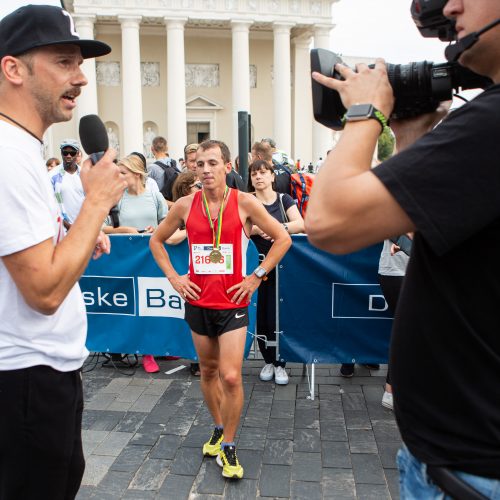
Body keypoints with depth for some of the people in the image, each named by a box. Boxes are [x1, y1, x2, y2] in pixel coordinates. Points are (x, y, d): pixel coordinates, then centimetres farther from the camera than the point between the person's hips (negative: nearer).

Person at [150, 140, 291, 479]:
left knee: (231, 376, -7)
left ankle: (228, 447, 13)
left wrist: (256, 276, -7)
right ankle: (219, 429, 38)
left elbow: (283, 238, -3)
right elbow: (156, 240, 13)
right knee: (208, 371, 16)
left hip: (233, 302, -3)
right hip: (198, 302, 3)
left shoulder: (244, 203, -8)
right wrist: (173, 277, 3)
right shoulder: (185, 205, -1)